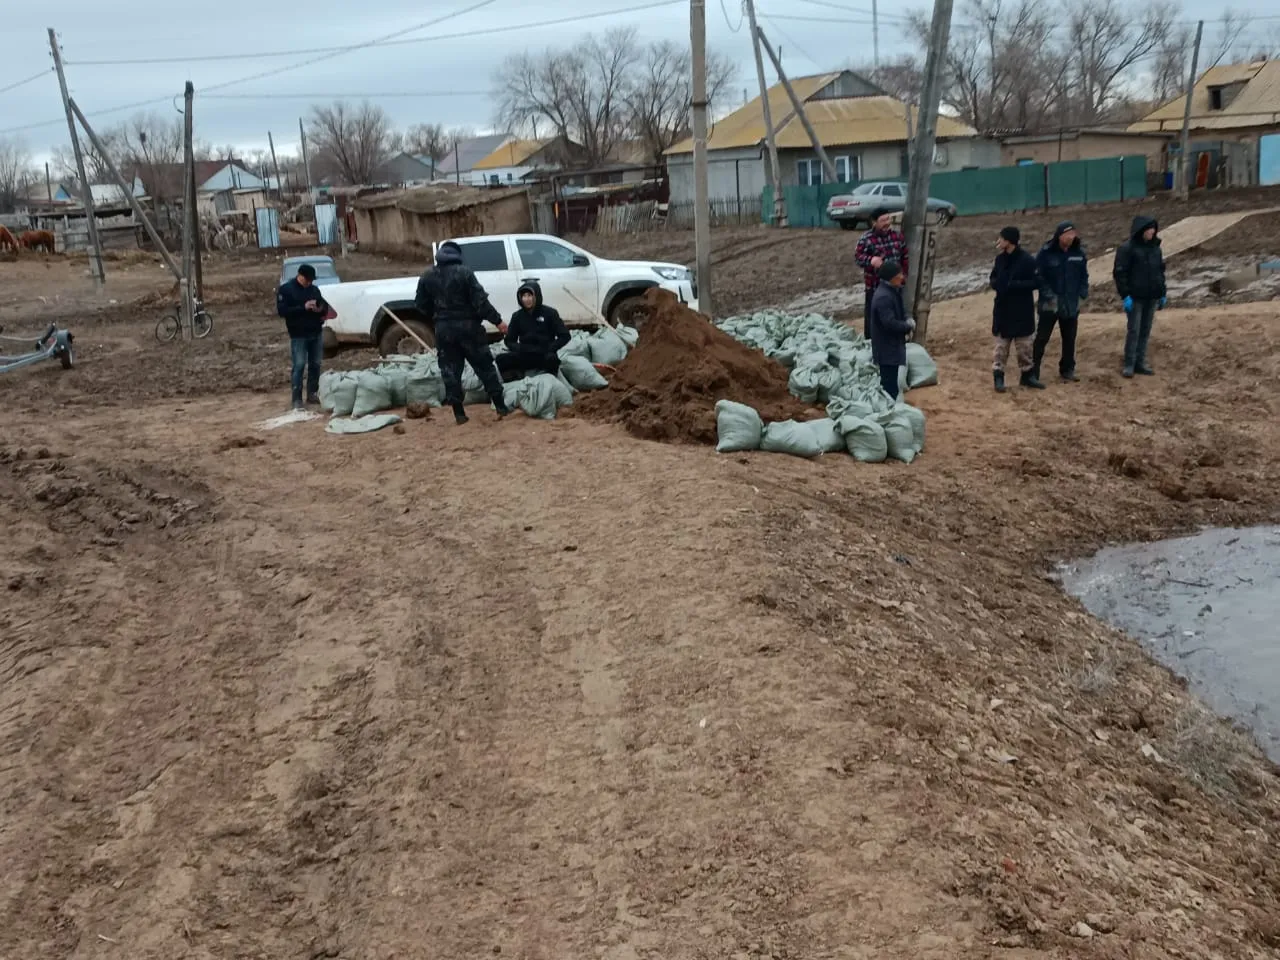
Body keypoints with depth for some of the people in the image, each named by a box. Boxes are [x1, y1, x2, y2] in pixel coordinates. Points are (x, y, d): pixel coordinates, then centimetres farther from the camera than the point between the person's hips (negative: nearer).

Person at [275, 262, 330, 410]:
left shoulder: (315, 289, 11)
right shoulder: (285, 289, -4)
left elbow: (325, 306, 19)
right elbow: (282, 310, -13)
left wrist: (322, 309, -7)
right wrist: (303, 307, -22)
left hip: (317, 333, 5)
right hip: (298, 335, -5)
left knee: (315, 365, 8)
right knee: (299, 366, -8)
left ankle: (313, 394, 19)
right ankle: (297, 399, -6)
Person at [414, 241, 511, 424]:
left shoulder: (427, 276, 5)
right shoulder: (464, 272, -10)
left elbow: (420, 304, 11)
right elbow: (480, 300, -15)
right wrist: (497, 320, -9)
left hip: (443, 328, 3)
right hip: (467, 326, -3)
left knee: (450, 370, 7)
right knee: (484, 366, 6)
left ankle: (459, 413, 5)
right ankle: (500, 407, 6)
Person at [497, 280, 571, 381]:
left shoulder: (550, 313, -4)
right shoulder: (517, 316, 5)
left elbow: (565, 336, -5)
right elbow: (509, 340, 10)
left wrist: (549, 349, -17)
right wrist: (519, 349, -11)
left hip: (545, 357, -2)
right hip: (525, 357, 2)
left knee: (552, 358, -37)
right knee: (500, 359, -22)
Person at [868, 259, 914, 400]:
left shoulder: (893, 291, 9)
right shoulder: (883, 297, -24)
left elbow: (900, 312, 21)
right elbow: (890, 323, -29)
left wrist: (908, 320, -1)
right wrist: (909, 326, -14)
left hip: (892, 346, 10)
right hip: (887, 349, -10)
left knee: (890, 384, 19)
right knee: (889, 386, -5)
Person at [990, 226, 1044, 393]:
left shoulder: (1027, 260, -13)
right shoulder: (1000, 258, 5)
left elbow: (1036, 282, -14)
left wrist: (1014, 285, -23)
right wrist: (996, 284, -6)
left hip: (1022, 310, -4)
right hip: (1002, 308, 4)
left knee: (1024, 344, 8)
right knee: (1001, 345, 5)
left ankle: (1028, 374, 20)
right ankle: (998, 376, 9)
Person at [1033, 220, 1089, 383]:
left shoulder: (1079, 252, 2)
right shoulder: (1046, 253, -11)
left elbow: (1084, 275, 11)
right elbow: (1038, 276, -10)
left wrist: (1083, 294, 0)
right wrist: (1049, 295, -17)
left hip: (1072, 305, 4)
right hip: (1050, 304, -4)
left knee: (1069, 339, 12)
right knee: (1042, 338, 0)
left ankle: (1067, 370, 23)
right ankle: (1033, 370, 7)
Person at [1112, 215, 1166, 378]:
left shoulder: (1156, 248, 10)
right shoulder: (1127, 248, -9)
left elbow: (1161, 271, 18)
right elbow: (1120, 273, -11)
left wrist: (1163, 293, 16)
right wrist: (1125, 295, -16)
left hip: (1152, 297, 6)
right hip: (1135, 297, -5)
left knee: (1145, 331, 8)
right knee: (1134, 331, -4)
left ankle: (1140, 362, 15)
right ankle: (1129, 364, 3)